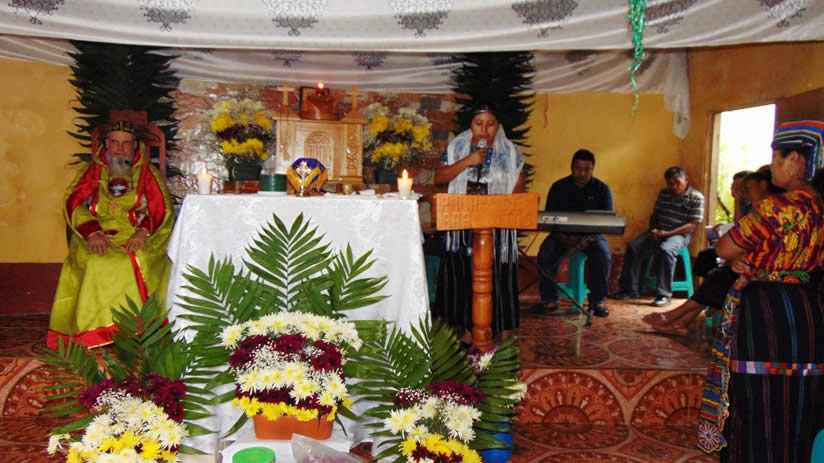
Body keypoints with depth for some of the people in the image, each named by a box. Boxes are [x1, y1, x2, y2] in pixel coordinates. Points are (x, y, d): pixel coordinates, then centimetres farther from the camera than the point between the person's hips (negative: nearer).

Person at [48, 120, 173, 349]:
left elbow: (162, 209, 2)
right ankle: (95, 333, -23)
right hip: (97, 238, 1)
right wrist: (92, 232, -14)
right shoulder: (94, 170, 15)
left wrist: (143, 231, -18)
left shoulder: (147, 173, 12)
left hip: (137, 239, -1)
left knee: (138, 262, -32)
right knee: (96, 265, -30)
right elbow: (74, 203, 4)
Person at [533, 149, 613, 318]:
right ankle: (549, 299, -14)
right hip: (563, 234, 0)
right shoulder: (559, 187, 1)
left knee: (603, 255, -31)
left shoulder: (602, 189, 1)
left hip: (592, 234, 0)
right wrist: (564, 239, -23)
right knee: (545, 254, -28)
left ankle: (597, 301, -15)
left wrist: (587, 238, -24)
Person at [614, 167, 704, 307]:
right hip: (658, 231, 6)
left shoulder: (696, 198, -4)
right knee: (633, 247, -17)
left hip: (679, 234, -6)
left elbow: (693, 224, -10)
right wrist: (653, 230, -2)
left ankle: (664, 294, -29)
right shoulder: (664, 194, 15)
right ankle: (630, 289, -7)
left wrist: (667, 233, -18)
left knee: (666, 250, -37)